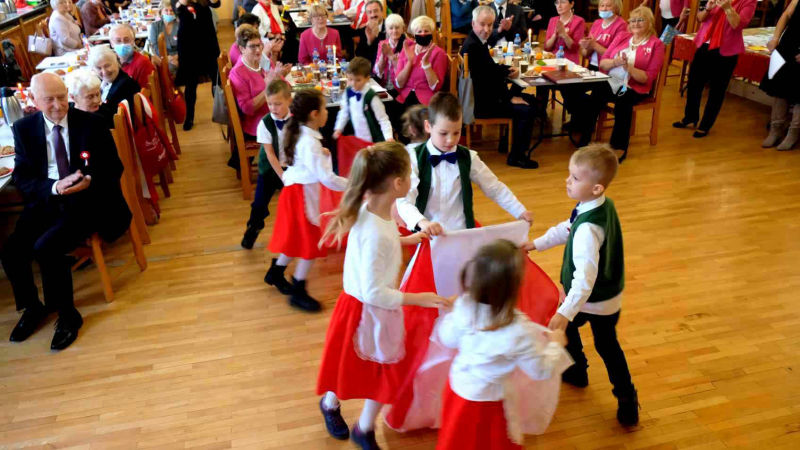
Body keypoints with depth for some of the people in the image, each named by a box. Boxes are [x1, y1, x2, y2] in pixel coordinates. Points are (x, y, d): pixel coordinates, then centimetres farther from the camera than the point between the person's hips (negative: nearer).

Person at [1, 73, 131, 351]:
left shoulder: (91, 123, -3)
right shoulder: (24, 129, 3)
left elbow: (114, 168, -1)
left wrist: (90, 181, -23)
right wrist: (55, 187, -20)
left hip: (87, 200, -3)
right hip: (46, 202, 4)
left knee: (46, 247, -26)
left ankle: (68, 315, -4)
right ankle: (32, 307, 13)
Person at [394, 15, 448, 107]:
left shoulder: (438, 53, 1)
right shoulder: (406, 51, 10)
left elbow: (435, 86, -9)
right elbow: (399, 84, 1)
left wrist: (425, 62, -16)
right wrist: (410, 61, -10)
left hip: (427, 100, -2)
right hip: (404, 99, 3)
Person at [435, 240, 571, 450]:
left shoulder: (464, 307, -22)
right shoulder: (518, 332, -35)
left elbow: (447, 339, -2)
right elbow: (541, 370, -17)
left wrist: (449, 316, 17)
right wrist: (555, 343, 1)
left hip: (457, 386, 4)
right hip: (487, 403, -4)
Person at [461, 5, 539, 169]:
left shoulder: (478, 41, 10)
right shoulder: (472, 46, -22)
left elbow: (491, 67, 21)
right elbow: (485, 80, -24)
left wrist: (508, 70, -1)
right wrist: (510, 98, -16)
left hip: (485, 96, 11)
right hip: (481, 102, -11)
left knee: (530, 99, 18)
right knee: (527, 111, -16)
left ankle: (508, 141, 25)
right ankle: (516, 156, -4)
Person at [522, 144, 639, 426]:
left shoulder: (588, 228, -35)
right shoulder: (605, 205, -5)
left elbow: (585, 275, -40)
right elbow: (566, 229, 9)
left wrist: (566, 313, -42)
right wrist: (536, 244, 13)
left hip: (590, 300, -7)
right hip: (611, 298, 8)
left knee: (565, 327, 22)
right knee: (608, 345, 20)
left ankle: (577, 372, 44)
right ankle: (627, 403, 26)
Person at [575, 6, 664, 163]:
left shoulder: (656, 44, 3)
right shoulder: (622, 38, 17)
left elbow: (648, 78, -4)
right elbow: (602, 63, 11)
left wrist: (628, 67, -17)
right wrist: (615, 62, -11)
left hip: (635, 87, -3)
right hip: (611, 82, 3)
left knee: (623, 99, -36)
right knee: (596, 94, -31)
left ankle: (619, 146, -25)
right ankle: (584, 140, -27)